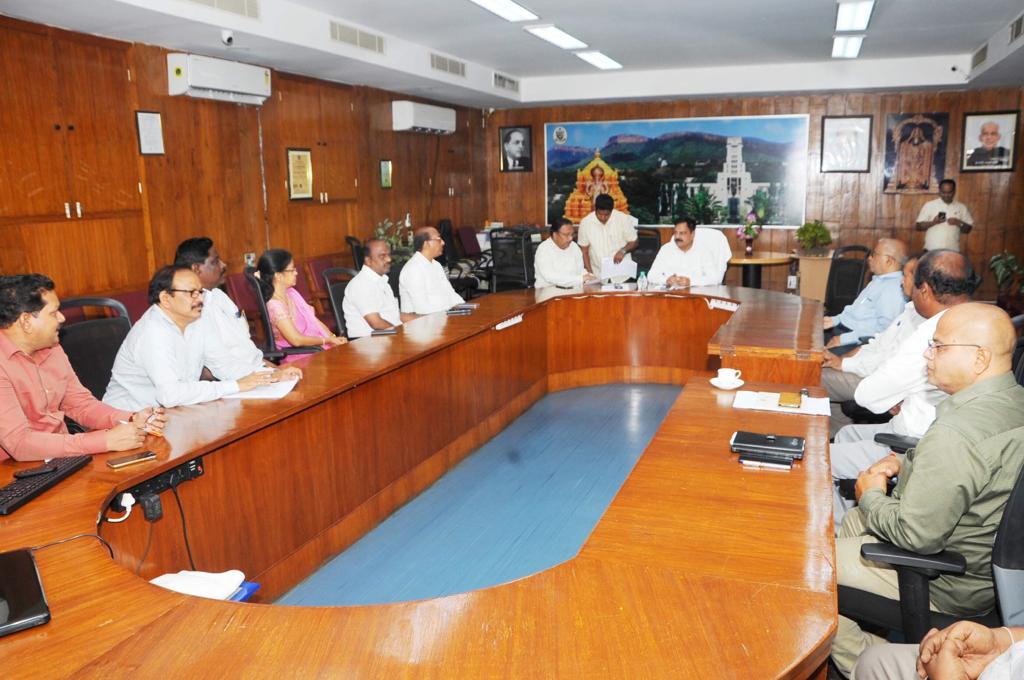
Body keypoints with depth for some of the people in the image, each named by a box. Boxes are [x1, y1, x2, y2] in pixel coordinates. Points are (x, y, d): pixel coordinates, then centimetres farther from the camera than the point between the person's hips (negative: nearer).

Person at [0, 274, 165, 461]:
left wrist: (132, 419, -7)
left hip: (62, 458, 7)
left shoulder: (51, 348, 6)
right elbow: (20, 443, -27)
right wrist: (107, 440, -29)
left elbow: (81, 403, 12)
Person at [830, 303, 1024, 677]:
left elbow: (916, 535, -30)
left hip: (948, 588, -10)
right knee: (853, 519, 28)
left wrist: (871, 496, -12)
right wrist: (905, 461, 2)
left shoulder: (956, 433, -34)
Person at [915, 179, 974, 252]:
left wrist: (959, 223, -7)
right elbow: (918, 226, 1)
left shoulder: (961, 208, 10)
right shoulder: (929, 205, 3)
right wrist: (933, 222, -16)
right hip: (931, 250, -2)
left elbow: (968, 229, 13)